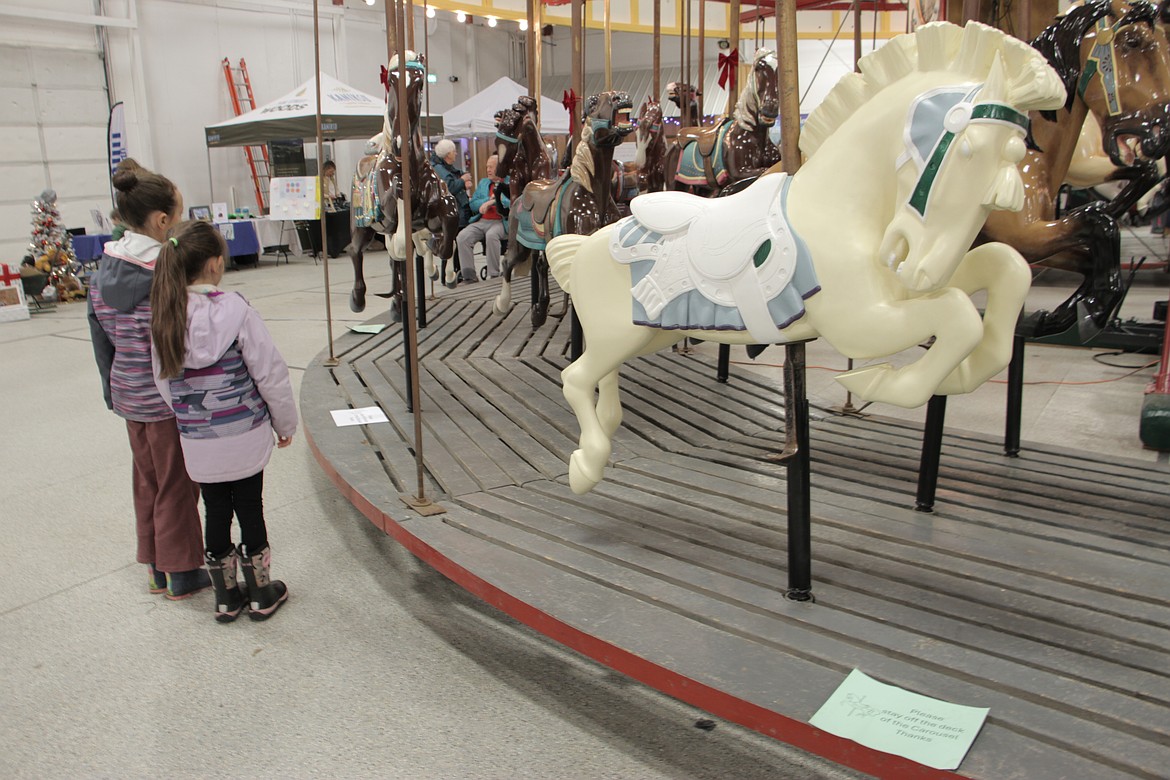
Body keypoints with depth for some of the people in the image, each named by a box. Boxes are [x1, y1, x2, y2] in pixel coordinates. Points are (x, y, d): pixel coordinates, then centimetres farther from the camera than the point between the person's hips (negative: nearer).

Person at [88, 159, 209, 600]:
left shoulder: (103, 274, 2)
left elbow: (101, 340, 10)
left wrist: (114, 392, 19)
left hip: (128, 396, 7)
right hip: (170, 401, -7)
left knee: (147, 481, 19)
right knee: (177, 485, 7)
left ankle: (158, 568, 33)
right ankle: (182, 576, 21)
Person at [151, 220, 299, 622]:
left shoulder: (163, 319, -4)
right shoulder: (235, 311, -17)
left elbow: (163, 382, 5)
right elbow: (270, 373, -12)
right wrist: (285, 423, 0)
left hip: (197, 441, 3)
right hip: (245, 435, -3)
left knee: (216, 512, 16)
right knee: (250, 509, 12)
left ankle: (226, 597, 29)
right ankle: (262, 594, 26)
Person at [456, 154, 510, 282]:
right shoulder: (483, 182, 25)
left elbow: (512, 204, -10)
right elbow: (473, 204, 16)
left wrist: (492, 202, -11)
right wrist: (489, 199, 0)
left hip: (499, 221, -5)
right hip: (481, 221, 5)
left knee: (491, 235, -37)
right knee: (462, 237, -20)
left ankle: (494, 275, -26)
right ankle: (469, 275, -16)